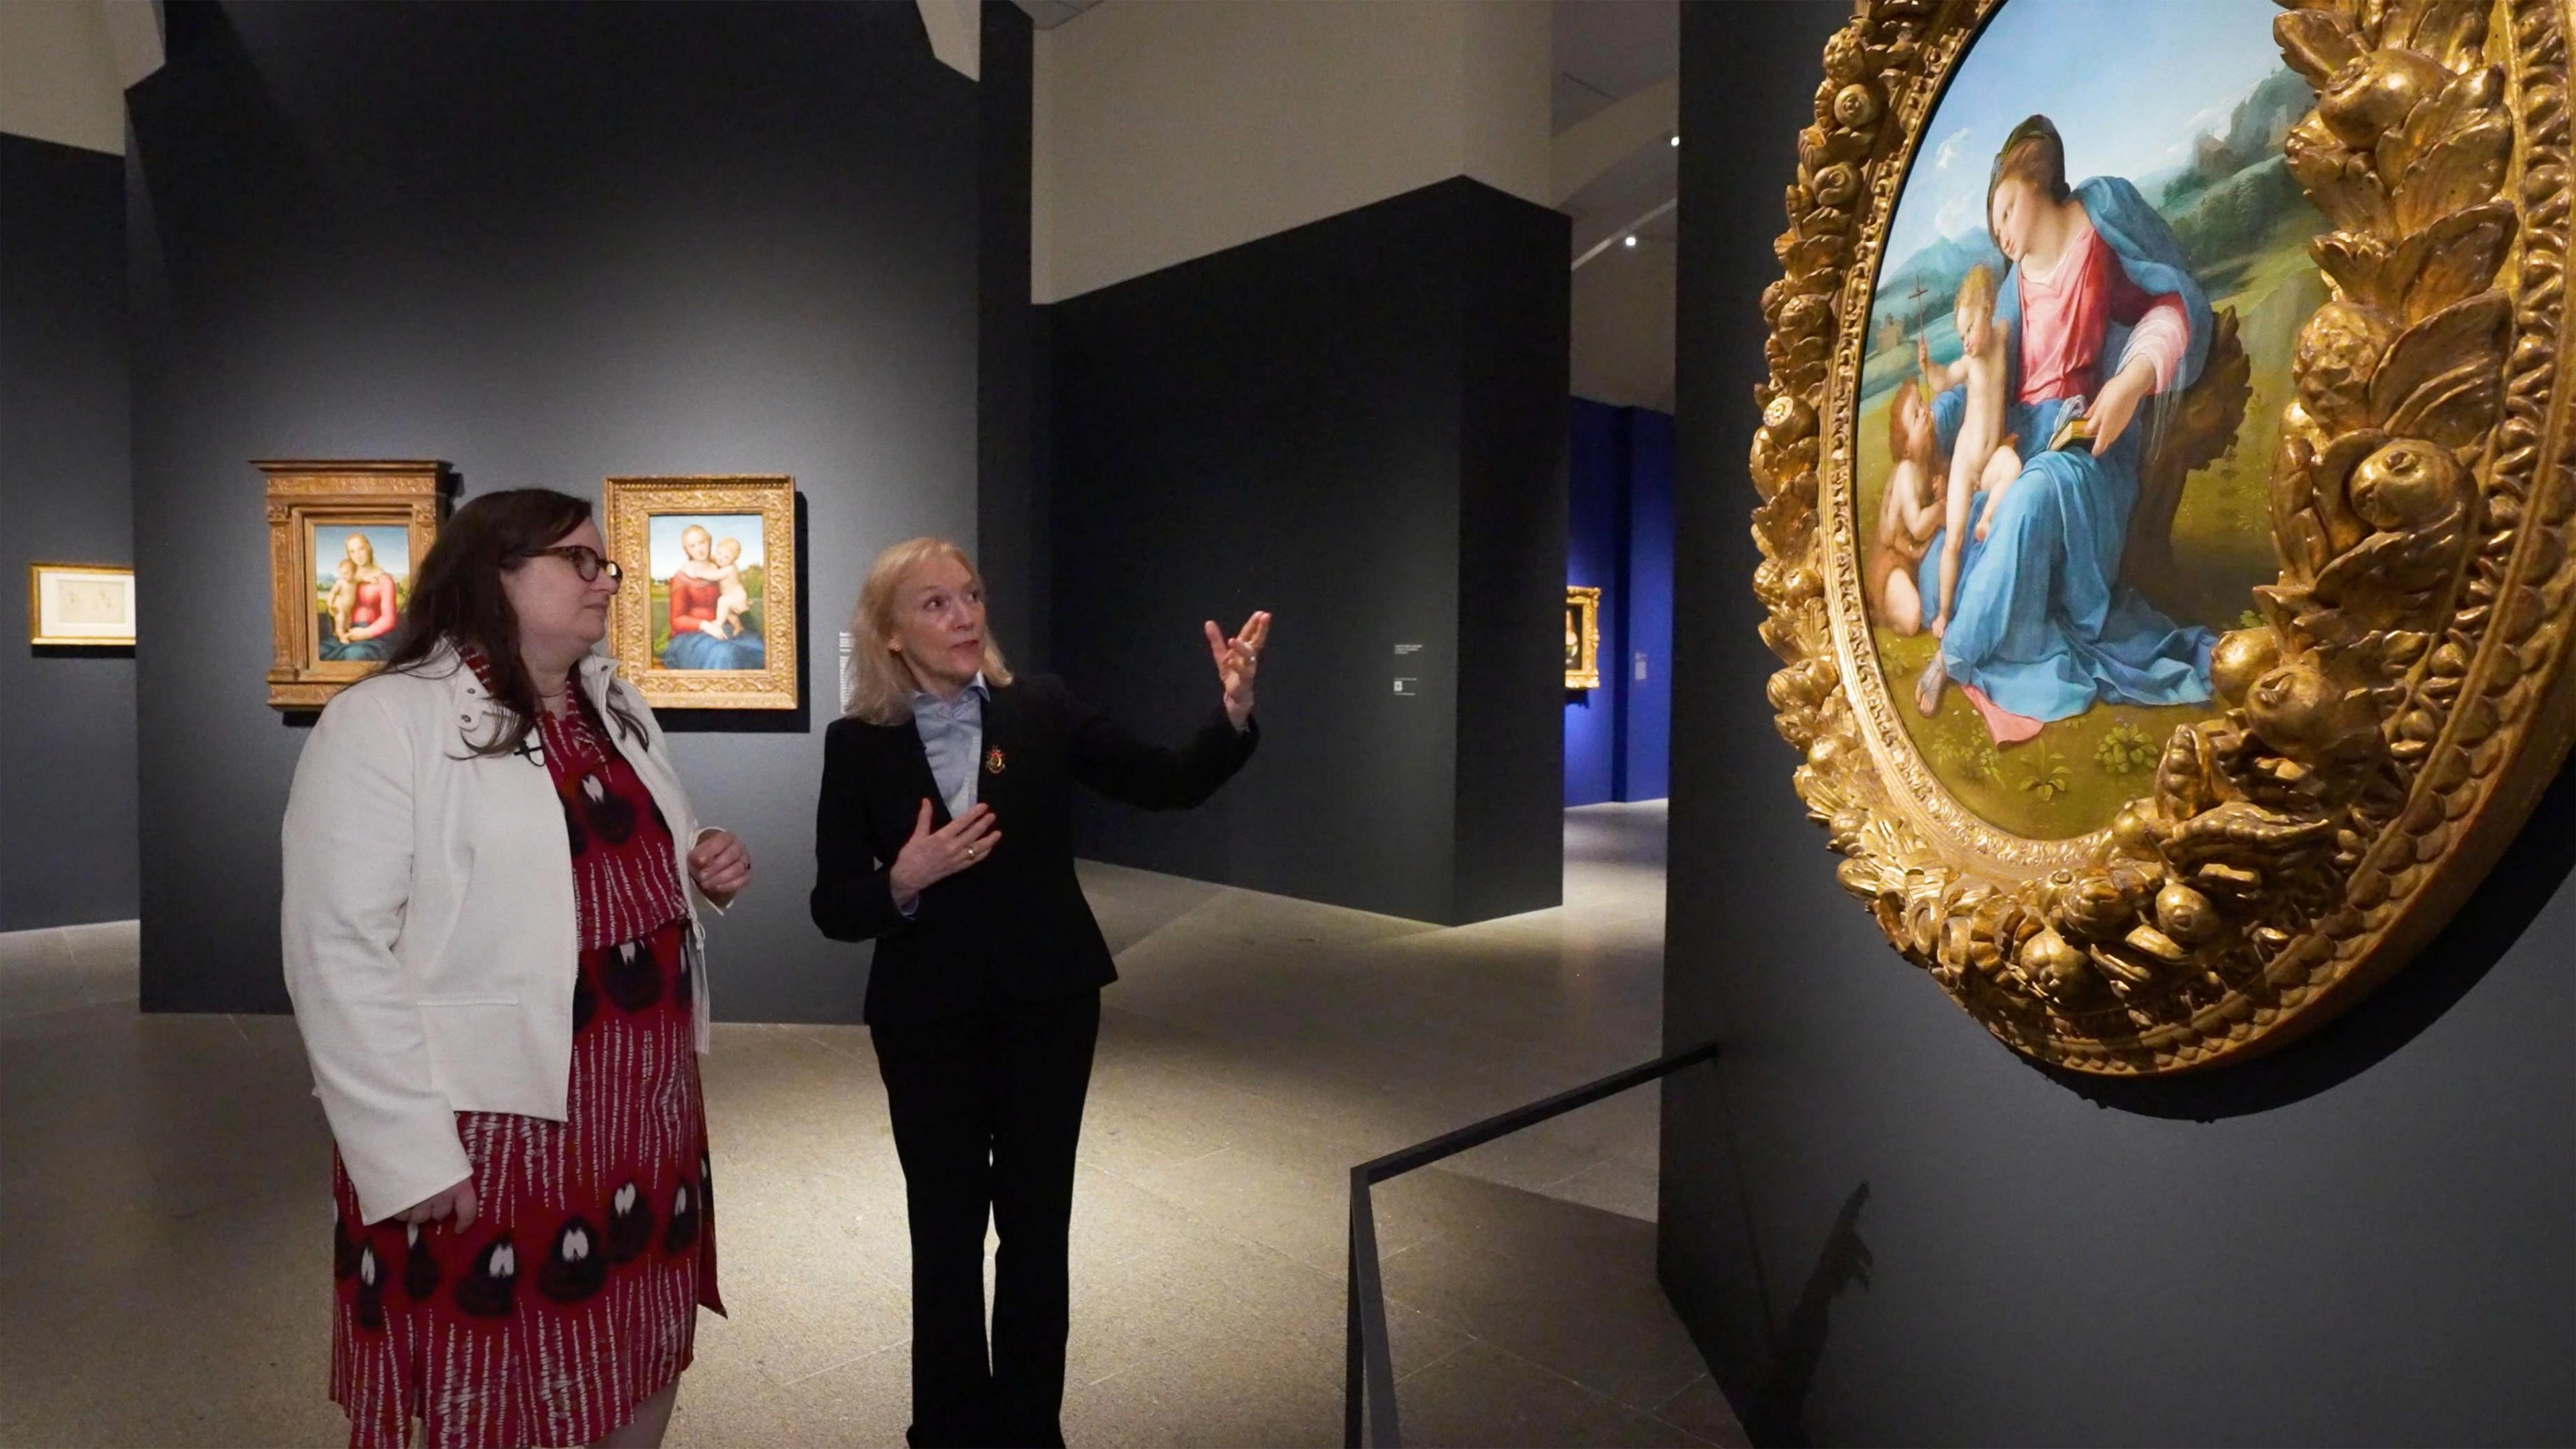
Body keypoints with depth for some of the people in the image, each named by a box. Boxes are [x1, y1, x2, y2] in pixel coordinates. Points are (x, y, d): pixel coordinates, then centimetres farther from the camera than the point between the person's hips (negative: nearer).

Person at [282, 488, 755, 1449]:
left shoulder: (616, 708, 12)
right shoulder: (384, 721, -13)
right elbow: (339, 956, -16)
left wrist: (706, 867, 1)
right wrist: (410, 1153, -19)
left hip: (646, 1112, 7)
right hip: (487, 1130, -7)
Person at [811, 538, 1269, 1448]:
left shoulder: (1040, 708, -7)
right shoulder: (859, 743, -7)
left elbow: (1168, 785, -8)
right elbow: (833, 909, -5)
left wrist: (1234, 712, -24)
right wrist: (904, 881, -25)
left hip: (1047, 1005, 1)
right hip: (927, 1018, 0)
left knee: (1037, 1226, 14)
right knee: (945, 1230, 14)